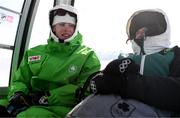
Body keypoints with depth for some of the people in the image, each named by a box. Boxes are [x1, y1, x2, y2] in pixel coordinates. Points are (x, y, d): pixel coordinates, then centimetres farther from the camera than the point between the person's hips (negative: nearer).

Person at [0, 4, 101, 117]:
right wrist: (17, 94, -5)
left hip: (63, 108, -4)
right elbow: (20, 80, 21)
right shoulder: (34, 52, 19)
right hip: (33, 106, 4)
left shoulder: (88, 56, 7)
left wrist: (46, 98, -16)